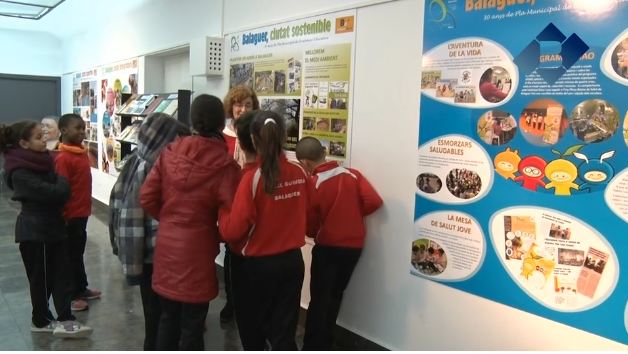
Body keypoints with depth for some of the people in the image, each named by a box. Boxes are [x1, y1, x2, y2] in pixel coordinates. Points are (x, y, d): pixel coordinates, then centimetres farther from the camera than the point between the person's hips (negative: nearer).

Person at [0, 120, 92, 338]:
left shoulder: (40, 160, 8)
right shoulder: (20, 172, -19)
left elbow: (57, 190, 17)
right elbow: (54, 193, -26)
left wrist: (61, 185, -4)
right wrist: (62, 181, -7)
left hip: (52, 225, 8)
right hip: (34, 231, -8)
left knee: (60, 274, 8)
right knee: (41, 277, 6)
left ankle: (64, 319, 15)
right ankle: (42, 321, 22)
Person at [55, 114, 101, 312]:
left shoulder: (81, 152, 8)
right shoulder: (63, 158, -20)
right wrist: (63, 217, -20)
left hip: (81, 212, 9)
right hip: (71, 215, -9)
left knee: (78, 252, 19)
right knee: (71, 255, 4)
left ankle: (81, 289, 32)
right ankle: (71, 295, 17)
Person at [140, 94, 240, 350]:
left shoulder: (170, 152, -2)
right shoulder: (224, 164, -16)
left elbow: (147, 198, 1)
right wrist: (217, 233, 3)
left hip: (165, 243, 5)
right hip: (197, 249, -5)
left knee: (168, 318, 22)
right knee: (192, 325, 11)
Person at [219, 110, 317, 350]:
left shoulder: (252, 178, -19)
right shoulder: (300, 174, -4)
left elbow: (233, 230, -18)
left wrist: (223, 210, 0)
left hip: (259, 265, -4)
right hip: (293, 261, 4)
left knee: (253, 329, 20)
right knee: (284, 331, 13)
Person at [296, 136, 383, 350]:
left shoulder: (312, 184, -13)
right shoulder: (353, 174, -2)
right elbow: (374, 202, -7)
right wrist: (353, 214, 8)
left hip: (328, 248, -5)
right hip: (354, 246, 5)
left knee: (318, 300, 7)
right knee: (335, 297, 19)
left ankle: (312, 348, 13)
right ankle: (324, 345, 30)